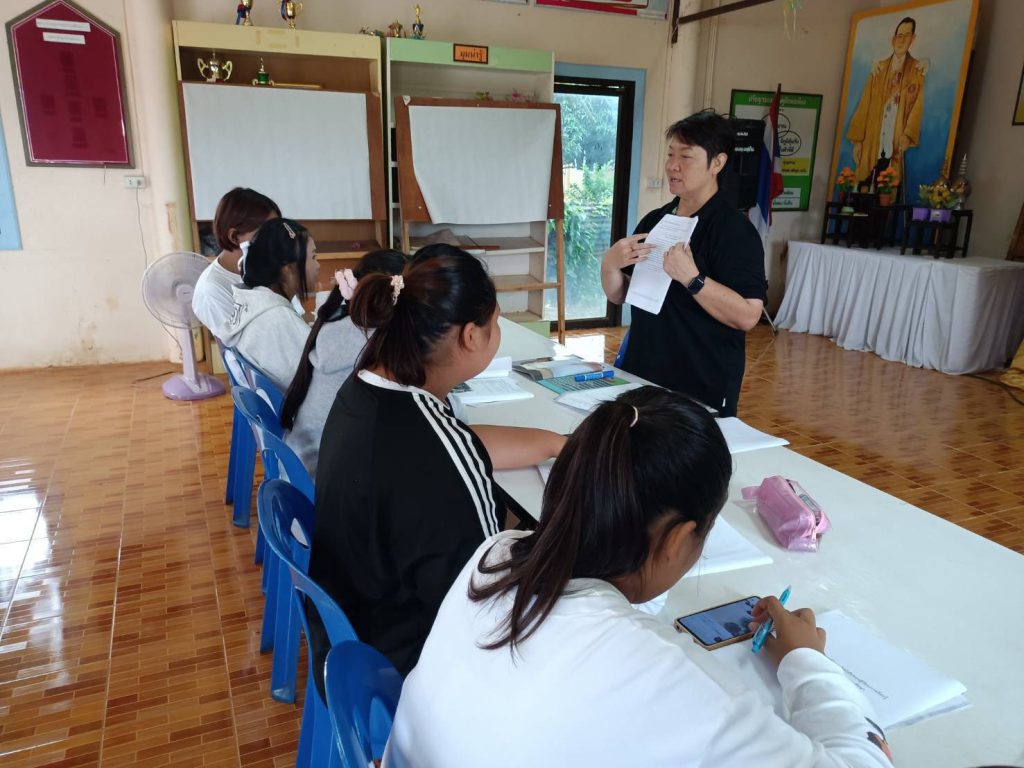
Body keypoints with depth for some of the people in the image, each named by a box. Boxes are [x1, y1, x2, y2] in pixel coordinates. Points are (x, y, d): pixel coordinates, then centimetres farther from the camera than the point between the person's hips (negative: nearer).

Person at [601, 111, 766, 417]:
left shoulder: (735, 230, -12)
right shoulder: (654, 220, 8)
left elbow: (748, 316, -20)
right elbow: (619, 296, 11)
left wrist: (691, 277, -29)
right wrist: (610, 264, -9)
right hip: (641, 376, 6)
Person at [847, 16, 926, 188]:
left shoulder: (918, 69, 6)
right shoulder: (879, 68, 12)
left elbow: (918, 105, -2)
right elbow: (865, 104, 9)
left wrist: (908, 134, -18)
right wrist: (857, 139, 3)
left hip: (897, 141, -2)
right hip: (873, 141, 2)